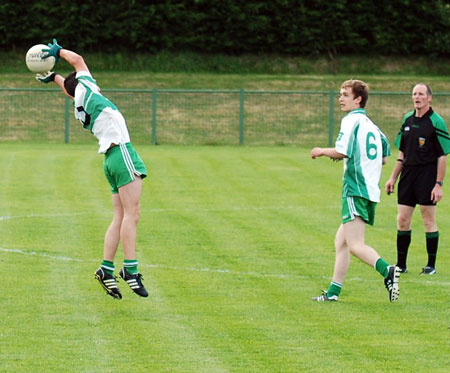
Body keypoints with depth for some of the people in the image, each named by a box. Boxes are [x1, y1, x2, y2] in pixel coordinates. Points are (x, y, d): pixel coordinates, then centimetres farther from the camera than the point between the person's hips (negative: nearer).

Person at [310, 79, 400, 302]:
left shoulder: (352, 120, -8)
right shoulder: (371, 125, 19)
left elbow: (342, 151, -19)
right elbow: (384, 157, 25)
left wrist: (322, 151, -2)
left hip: (356, 190, -9)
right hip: (371, 190, 9)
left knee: (355, 245, -16)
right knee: (340, 242, 14)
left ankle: (387, 271, -35)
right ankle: (333, 292, 15)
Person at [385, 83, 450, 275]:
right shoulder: (407, 119, 11)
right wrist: (393, 177, 15)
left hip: (427, 175, -6)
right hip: (408, 172, 6)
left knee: (429, 221, -1)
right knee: (402, 220, 4)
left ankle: (431, 265, 7)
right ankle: (401, 264, 11)